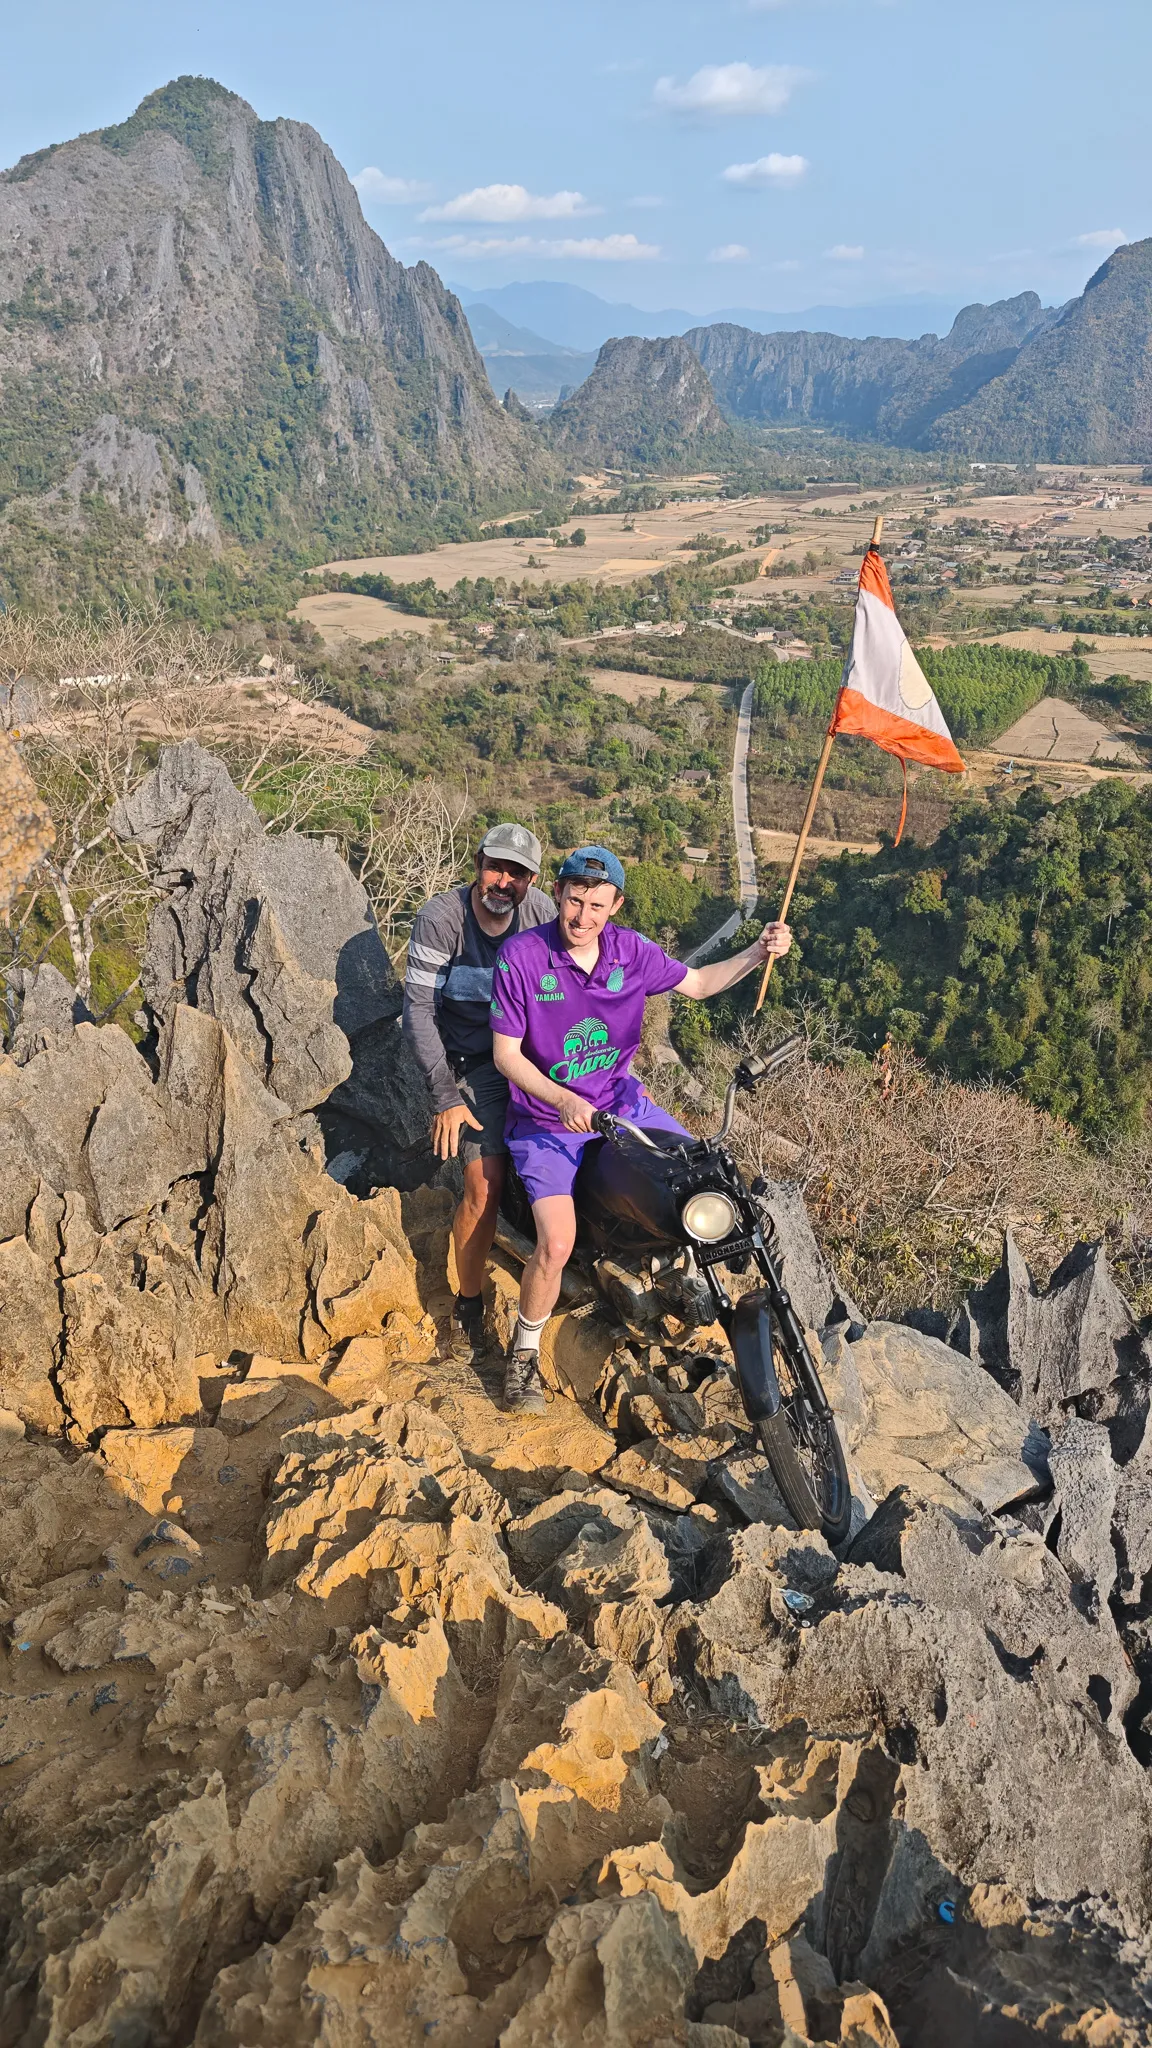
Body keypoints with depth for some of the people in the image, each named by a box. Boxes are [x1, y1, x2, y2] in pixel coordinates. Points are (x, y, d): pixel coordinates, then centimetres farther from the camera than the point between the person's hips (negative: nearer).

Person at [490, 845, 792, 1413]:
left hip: (620, 1104, 5)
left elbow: (695, 983, 10)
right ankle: (524, 1351, 6)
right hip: (545, 1122, -5)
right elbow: (506, 1053, -14)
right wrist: (562, 1100, -29)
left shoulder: (630, 950, -6)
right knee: (556, 1245, -21)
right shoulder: (521, 955, -18)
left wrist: (758, 952, -6)